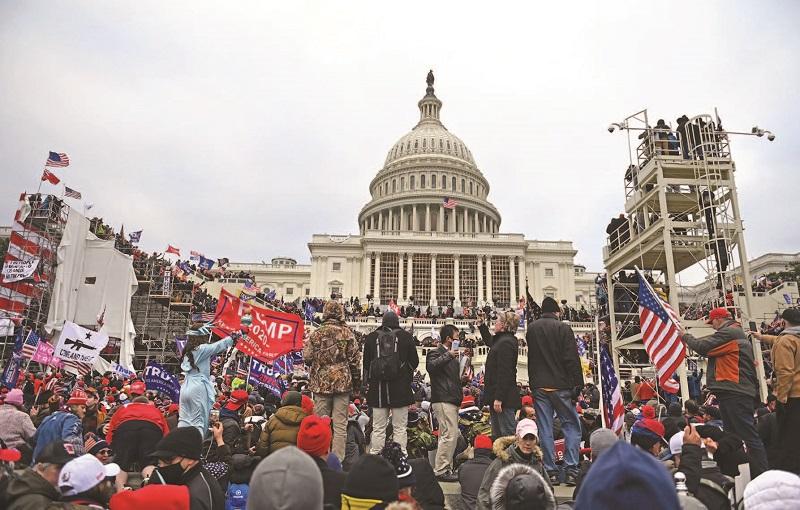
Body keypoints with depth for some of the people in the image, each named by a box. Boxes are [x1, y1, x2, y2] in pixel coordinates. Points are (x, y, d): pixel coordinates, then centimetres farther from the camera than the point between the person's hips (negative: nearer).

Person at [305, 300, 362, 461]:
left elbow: (307, 357, -1)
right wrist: (356, 381, 10)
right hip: (343, 382, -1)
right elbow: (355, 359, -1)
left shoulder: (317, 334, -2)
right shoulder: (347, 333, -3)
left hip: (321, 383, 1)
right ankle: (338, 459, 7)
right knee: (340, 424, 5)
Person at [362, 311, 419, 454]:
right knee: (400, 428, 4)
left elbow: (366, 363, 8)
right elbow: (414, 361, 3)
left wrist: (366, 382, 20)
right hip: (401, 388, -2)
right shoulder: (406, 336, -1)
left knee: (378, 428, 8)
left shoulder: (371, 337, 4)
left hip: (377, 388, 2)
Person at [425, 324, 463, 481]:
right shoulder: (436, 353, -7)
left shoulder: (452, 355, 22)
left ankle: (447, 469, 19)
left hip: (452, 400, 10)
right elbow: (431, 366, -28)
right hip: (443, 401, -10)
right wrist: (448, 355, -26)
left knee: (449, 435, 12)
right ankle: (440, 471, -9)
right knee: (449, 435, -14)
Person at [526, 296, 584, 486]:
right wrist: (577, 385, -6)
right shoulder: (563, 328, -7)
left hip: (539, 386, 4)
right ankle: (571, 470, 2)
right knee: (571, 425, 7)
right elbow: (572, 359, -9)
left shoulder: (531, 328, 6)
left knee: (545, 429, 6)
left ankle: (551, 472, 8)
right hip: (561, 386, -3)